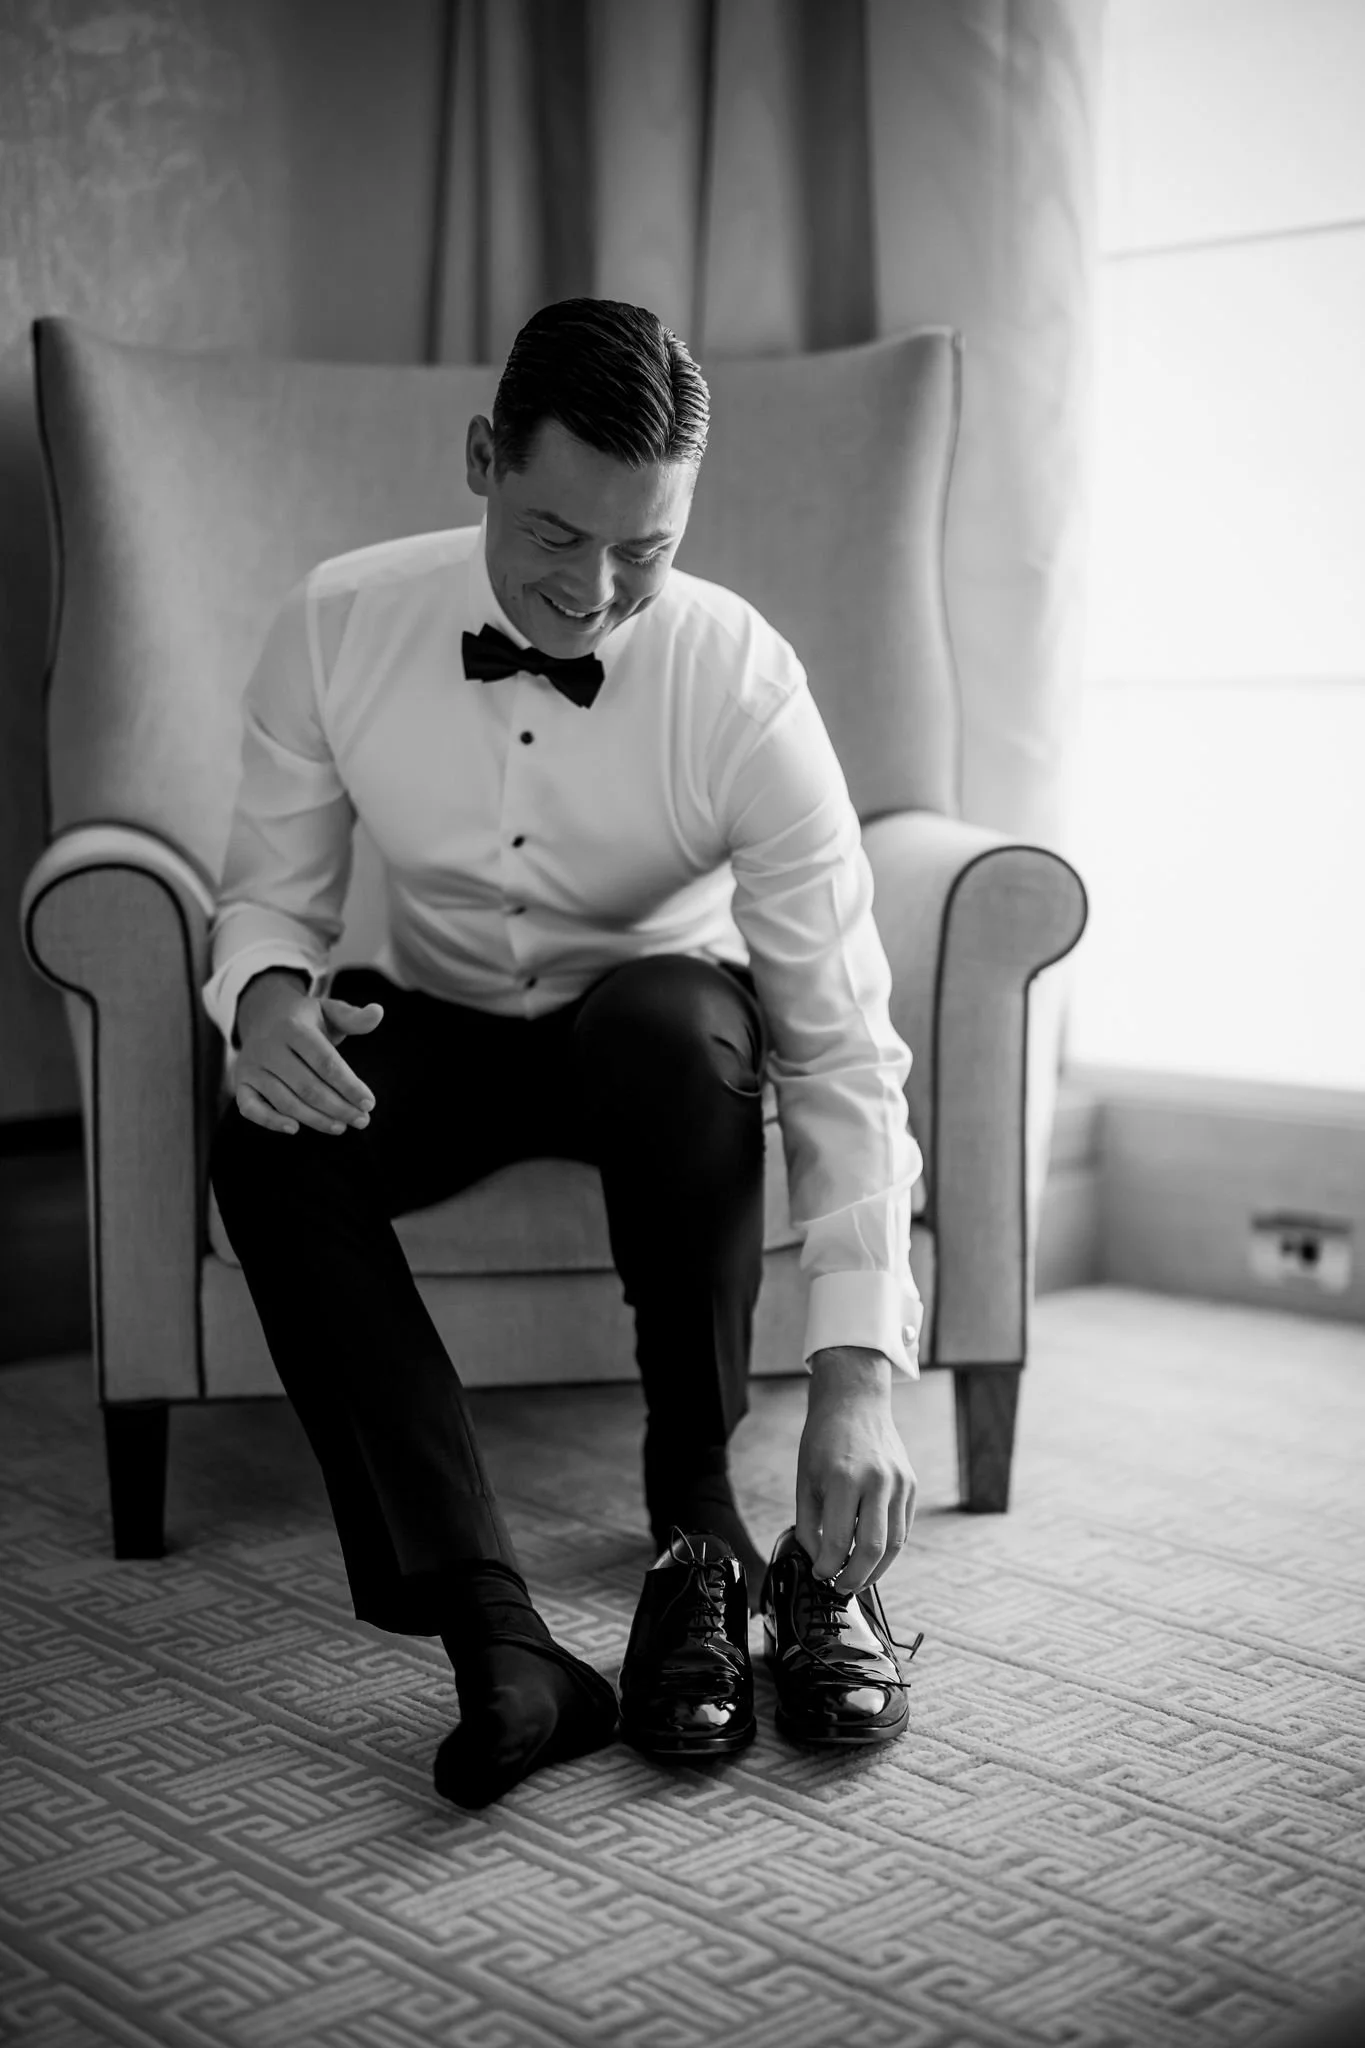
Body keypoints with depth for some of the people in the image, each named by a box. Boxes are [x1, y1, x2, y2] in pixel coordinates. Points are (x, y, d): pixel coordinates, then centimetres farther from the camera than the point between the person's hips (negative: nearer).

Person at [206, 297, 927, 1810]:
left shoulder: (743, 683, -24)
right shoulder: (338, 627, -16)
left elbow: (841, 1044, -25)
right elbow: (270, 887, -3)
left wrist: (856, 1377, -32)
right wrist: (265, 989, -31)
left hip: (654, 1019, -2)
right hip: (438, 1027, 2)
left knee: (686, 1028, -38)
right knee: (264, 1144, -30)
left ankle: (697, 1524, -18)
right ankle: (498, 1648, -31)